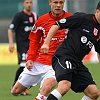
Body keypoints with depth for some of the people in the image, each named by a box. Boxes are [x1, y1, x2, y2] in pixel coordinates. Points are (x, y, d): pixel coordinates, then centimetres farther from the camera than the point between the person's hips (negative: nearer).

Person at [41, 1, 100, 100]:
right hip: (63, 56, -8)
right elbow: (57, 25, -4)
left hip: (77, 62, 8)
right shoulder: (82, 18, -6)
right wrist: (46, 43, -10)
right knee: (65, 86, -32)